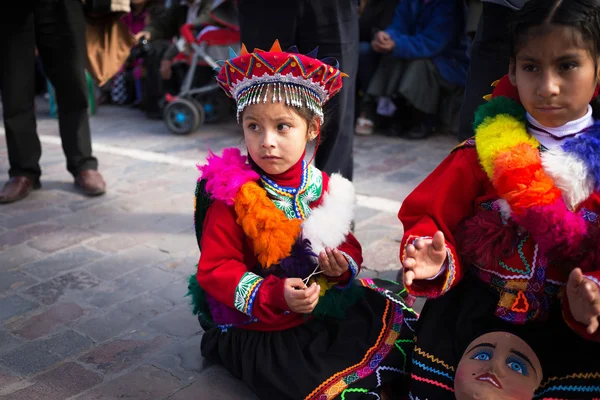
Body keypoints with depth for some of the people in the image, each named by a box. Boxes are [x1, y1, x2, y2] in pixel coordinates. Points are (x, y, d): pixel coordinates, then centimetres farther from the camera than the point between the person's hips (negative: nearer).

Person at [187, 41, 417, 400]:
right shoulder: (232, 193, -15)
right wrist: (275, 294, -27)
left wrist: (344, 266, -16)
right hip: (260, 328, -5)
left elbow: (349, 248, 8)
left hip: (326, 311, 5)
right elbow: (214, 269, -15)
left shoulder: (325, 189, -1)